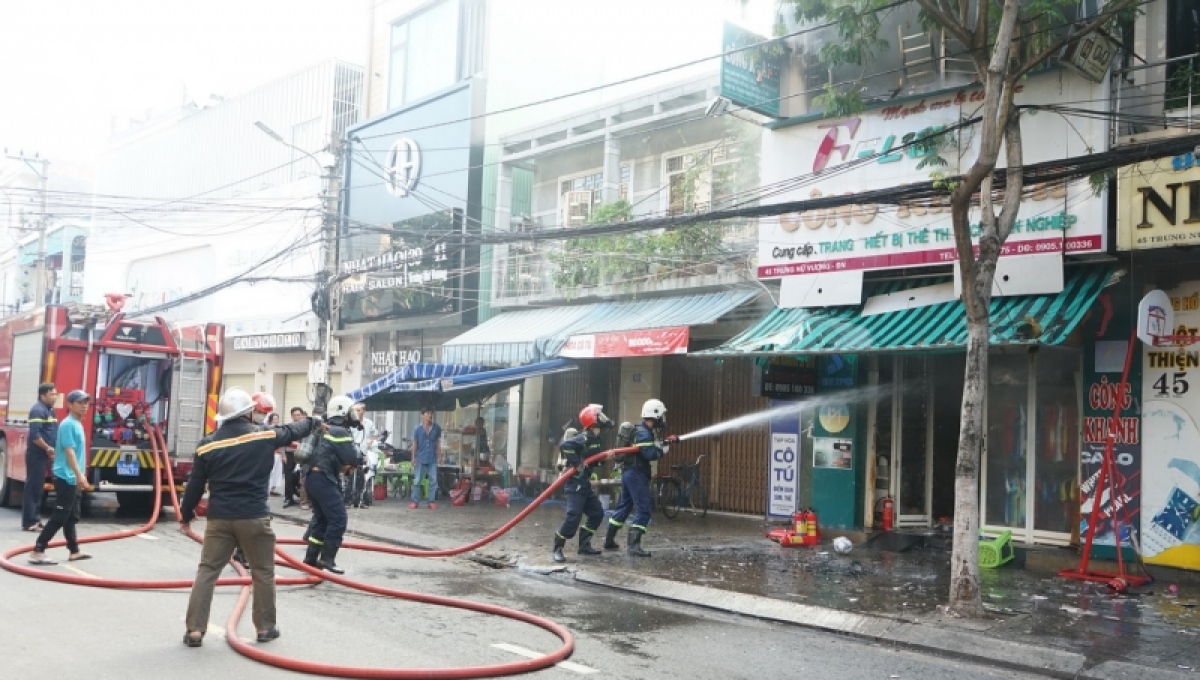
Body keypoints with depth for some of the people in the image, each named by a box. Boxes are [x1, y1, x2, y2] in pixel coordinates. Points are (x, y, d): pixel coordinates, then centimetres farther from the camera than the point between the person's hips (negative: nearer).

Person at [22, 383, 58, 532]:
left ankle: (36, 519, 19)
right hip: (36, 455, -10)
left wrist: (52, 450, 7)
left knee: (38, 488, 13)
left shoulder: (50, 410, 15)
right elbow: (34, 435, -24)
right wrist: (48, 448, -16)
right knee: (32, 487, -6)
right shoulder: (38, 410, -15)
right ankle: (29, 522, -4)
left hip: (44, 455, 10)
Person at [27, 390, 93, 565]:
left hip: (72, 479, 10)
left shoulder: (77, 424, 15)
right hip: (66, 478, -10)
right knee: (59, 518, -10)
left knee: (71, 517, 15)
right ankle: (37, 552, -9)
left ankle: (74, 551, 22)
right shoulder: (68, 424, -14)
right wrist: (79, 475, -28)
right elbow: (69, 452, -22)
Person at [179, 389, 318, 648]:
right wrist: (315, 422, 35)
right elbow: (293, 430, 15)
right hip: (254, 517, -1)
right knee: (263, 572, 13)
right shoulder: (265, 435, -4)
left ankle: (195, 630, 6)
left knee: (207, 571, 9)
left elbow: (195, 486, 5)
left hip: (219, 518, 1)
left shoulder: (207, 444, 0)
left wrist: (186, 515, 19)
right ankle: (265, 627, 20)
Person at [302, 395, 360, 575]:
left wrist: (343, 466, 14)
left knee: (321, 518, 17)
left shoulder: (326, 430, 21)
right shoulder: (340, 432, -8)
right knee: (338, 519, -8)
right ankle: (326, 559, -9)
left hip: (312, 477, 10)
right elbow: (353, 459, -13)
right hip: (323, 479, -10)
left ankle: (311, 558, 19)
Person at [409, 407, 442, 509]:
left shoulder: (437, 428, 2)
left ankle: (432, 501, 10)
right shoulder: (418, 429, -2)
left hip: (433, 459, 2)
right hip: (420, 459, -2)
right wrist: (413, 458, -2)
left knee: (433, 481, 3)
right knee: (417, 481, 1)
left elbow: (438, 443, 8)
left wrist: (439, 456, 6)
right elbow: (414, 444, 2)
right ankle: (415, 501, 9)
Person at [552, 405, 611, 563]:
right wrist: (576, 464, -27)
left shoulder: (595, 439, 12)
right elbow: (564, 445, -32)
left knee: (597, 513, 14)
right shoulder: (584, 438, -19)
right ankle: (557, 548, -2)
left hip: (585, 482, 10)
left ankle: (584, 545, 21)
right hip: (575, 483, -10)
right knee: (573, 516, -13)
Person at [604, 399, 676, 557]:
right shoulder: (644, 433, -17)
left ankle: (609, 540, 27)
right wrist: (665, 448, -9)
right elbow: (650, 454, -25)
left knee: (624, 506, 19)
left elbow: (650, 448, 19)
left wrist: (665, 442, 8)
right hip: (636, 474, -11)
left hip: (629, 472, 11)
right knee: (643, 510, -10)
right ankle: (634, 545, -14)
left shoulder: (642, 430, 16)